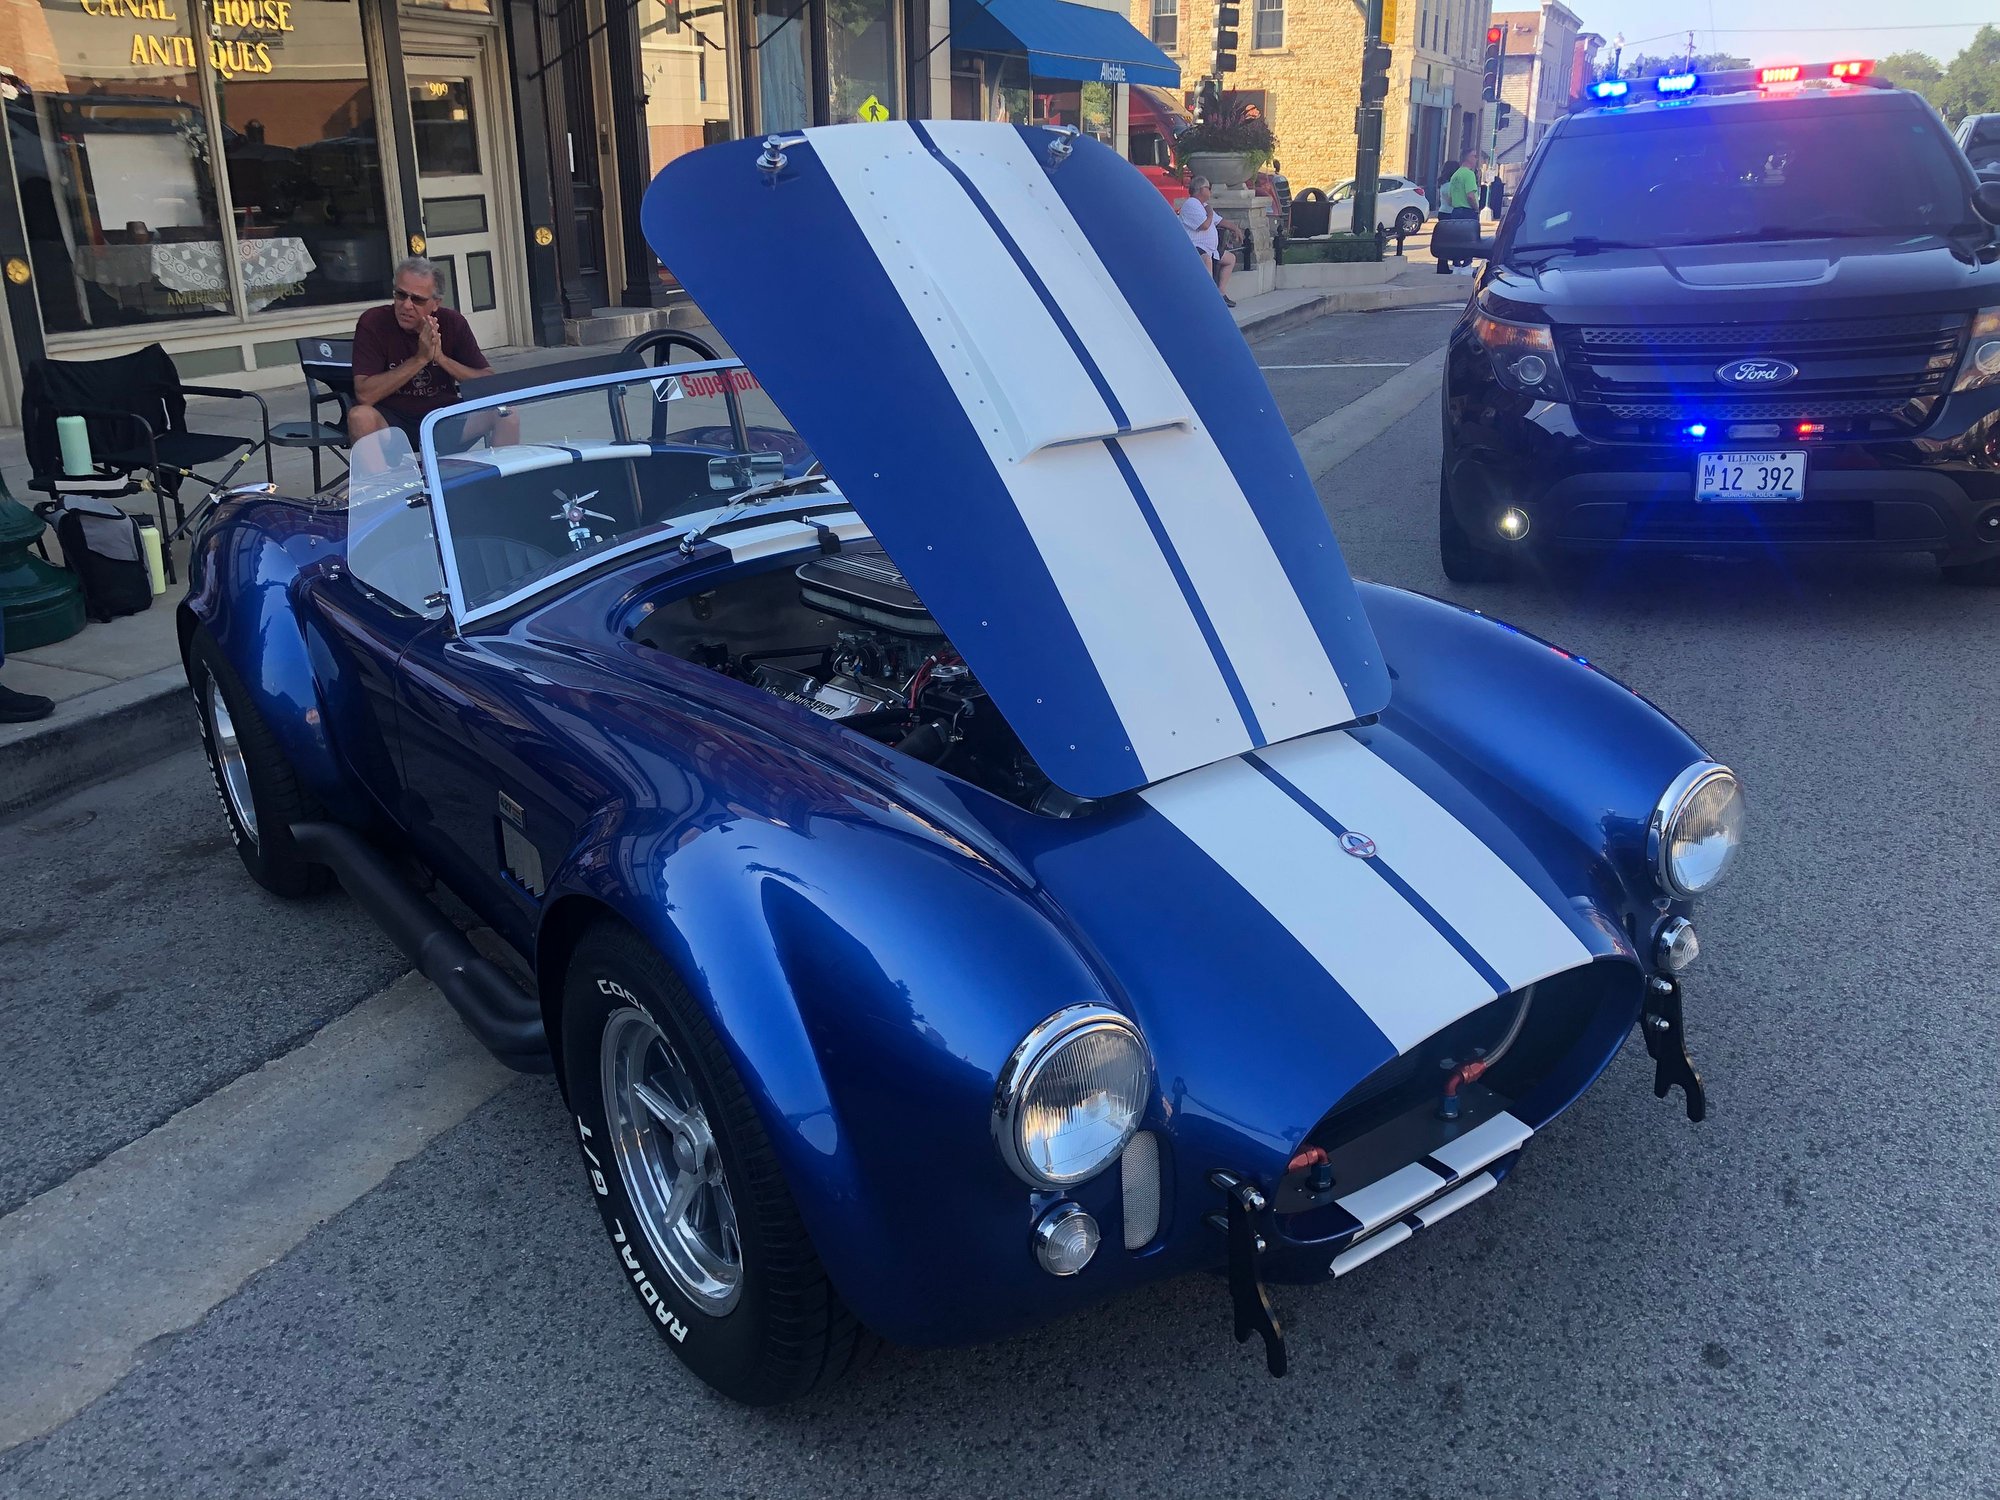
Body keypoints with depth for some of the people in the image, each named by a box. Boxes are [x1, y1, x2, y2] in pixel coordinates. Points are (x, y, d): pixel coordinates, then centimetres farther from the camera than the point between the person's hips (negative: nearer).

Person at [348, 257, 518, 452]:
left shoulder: (453, 323, -3)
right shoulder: (373, 323, -10)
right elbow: (364, 395, -21)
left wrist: (441, 358, -22)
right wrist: (420, 358, -25)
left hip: (444, 416, 2)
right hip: (393, 419, -2)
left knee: (506, 416, -19)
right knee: (360, 417, -33)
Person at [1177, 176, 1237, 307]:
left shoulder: (1203, 205, 21)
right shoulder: (1191, 204, -12)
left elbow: (1219, 221, 34)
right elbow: (1205, 225, -24)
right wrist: (1210, 213, -4)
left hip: (1210, 249, 11)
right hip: (1194, 248, -11)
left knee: (1231, 259, 19)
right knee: (1206, 259, -41)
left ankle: (1221, 293, 13)